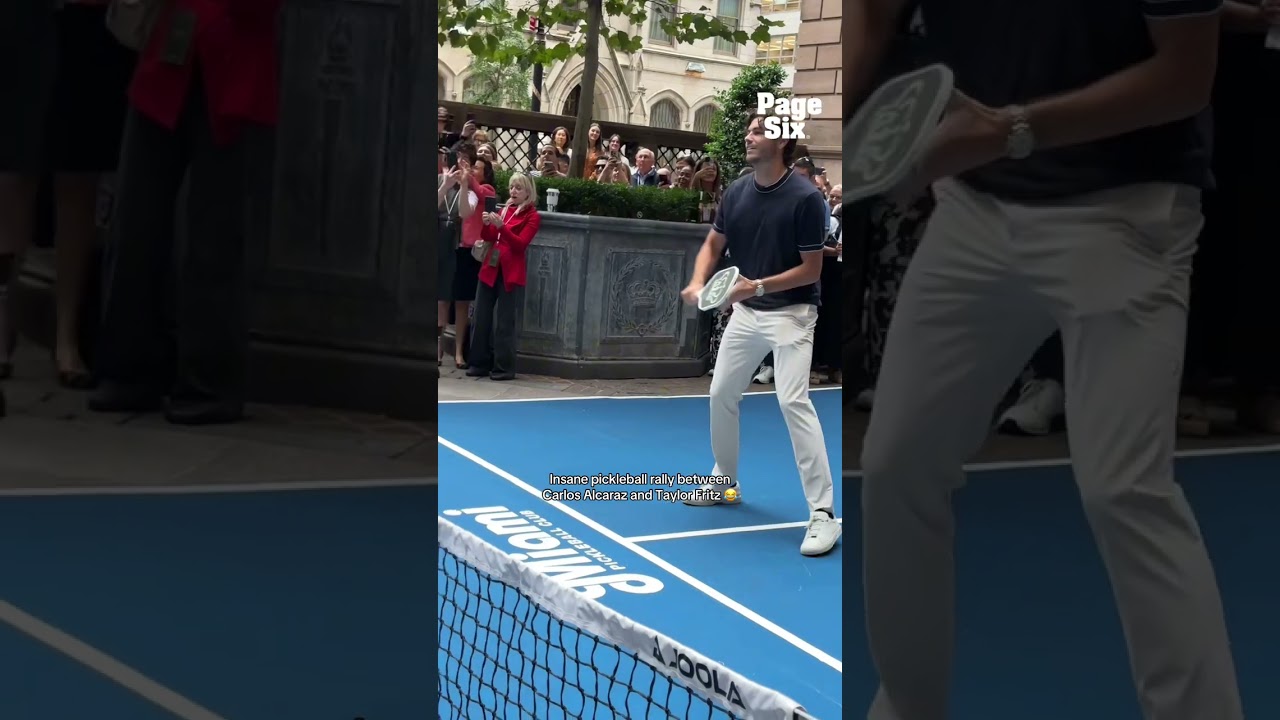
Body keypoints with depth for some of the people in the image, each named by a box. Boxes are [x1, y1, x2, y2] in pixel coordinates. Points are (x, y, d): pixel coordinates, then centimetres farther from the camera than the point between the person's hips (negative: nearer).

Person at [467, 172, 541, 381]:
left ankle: (504, 368, -2)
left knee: (504, 322, -7)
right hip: (490, 268, 6)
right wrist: (486, 224, -8)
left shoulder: (532, 216, -2)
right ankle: (480, 364, 11)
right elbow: (488, 238, 12)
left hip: (511, 273, -6)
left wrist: (501, 226, -24)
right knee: (481, 318, 5)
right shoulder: (504, 209, 14)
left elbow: (520, 244, -14)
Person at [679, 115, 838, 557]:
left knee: (793, 401, -19)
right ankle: (724, 482, 35)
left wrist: (760, 286, -25)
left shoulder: (805, 198, -18)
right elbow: (713, 245, 10)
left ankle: (823, 513, -17)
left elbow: (812, 269, -15)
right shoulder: (735, 193, 0)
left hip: (790, 314, -7)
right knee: (721, 395, 13)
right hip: (745, 311, 7)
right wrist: (698, 283, -9)